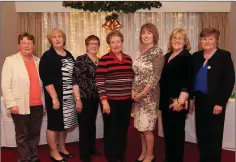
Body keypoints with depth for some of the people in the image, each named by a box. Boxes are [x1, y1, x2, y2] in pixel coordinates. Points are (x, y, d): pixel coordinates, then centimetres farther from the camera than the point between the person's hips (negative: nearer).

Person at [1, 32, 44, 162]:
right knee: (22, 135, 7)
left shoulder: (38, 61, 11)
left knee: (35, 134, 14)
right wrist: (11, 104, -13)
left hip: (37, 106, 4)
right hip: (20, 106, -4)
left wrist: (43, 101, 12)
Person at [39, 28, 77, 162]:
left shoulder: (69, 55, 10)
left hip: (69, 96, 6)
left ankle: (62, 148, 32)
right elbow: (46, 79, -16)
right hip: (55, 96, -6)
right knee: (54, 124, 4)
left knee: (64, 123, 16)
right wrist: (54, 98, -20)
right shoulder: (48, 56, -9)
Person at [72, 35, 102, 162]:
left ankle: (92, 148, 34)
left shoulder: (99, 61, 10)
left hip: (95, 98, 7)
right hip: (84, 98, -6)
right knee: (84, 126, 1)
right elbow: (74, 80, -15)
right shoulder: (81, 60, -10)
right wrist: (78, 99, -19)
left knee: (92, 124, 17)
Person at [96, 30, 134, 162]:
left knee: (123, 129, 15)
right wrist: (104, 101, -15)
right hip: (111, 101, -5)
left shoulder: (128, 58, 8)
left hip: (126, 101, 5)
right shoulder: (104, 59, -8)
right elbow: (100, 82, -11)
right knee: (111, 130, 7)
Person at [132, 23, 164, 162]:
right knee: (140, 125, 14)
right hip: (138, 94, 7)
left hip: (149, 94, -6)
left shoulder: (157, 52, -10)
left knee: (147, 127, 1)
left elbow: (155, 77, -15)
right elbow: (136, 74, 12)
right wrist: (133, 90, -1)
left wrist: (142, 93, -15)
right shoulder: (141, 52, 10)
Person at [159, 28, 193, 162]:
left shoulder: (187, 57, -8)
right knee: (167, 131, 15)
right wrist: (161, 98, 15)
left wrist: (180, 101, -22)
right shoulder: (167, 56, 13)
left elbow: (188, 82, -16)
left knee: (177, 131, 2)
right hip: (165, 100, 7)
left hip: (177, 101, -7)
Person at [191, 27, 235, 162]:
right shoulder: (196, 56, 9)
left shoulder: (224, 56, -5)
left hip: (215, 101, -5)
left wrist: (220, 102, -16)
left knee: (214, 134, 5)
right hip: (200, 100, 5)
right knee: (201, 133, 13)